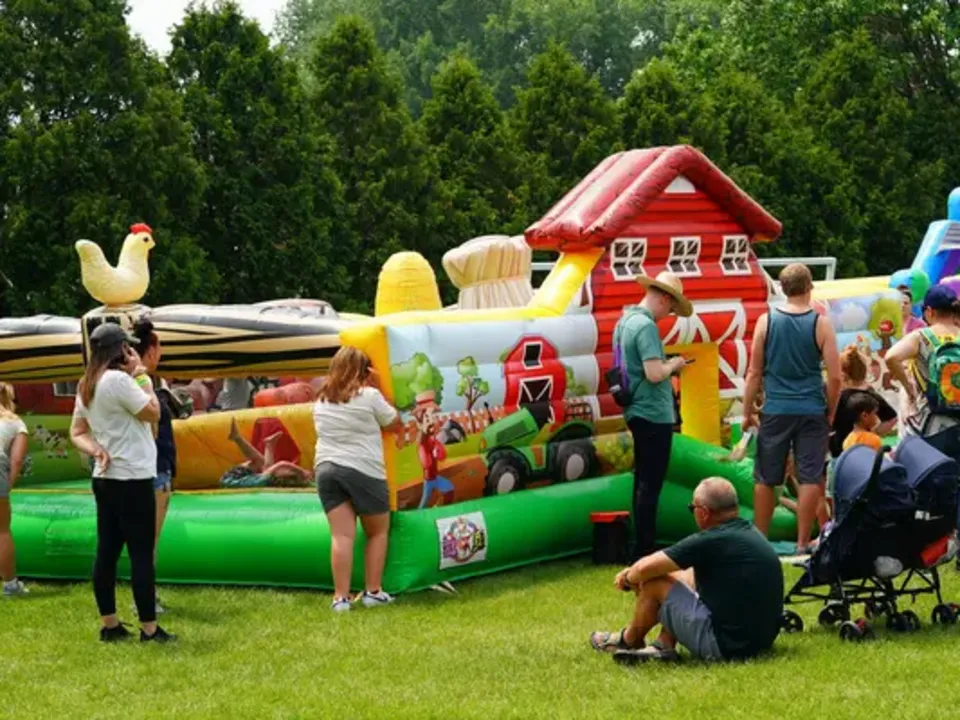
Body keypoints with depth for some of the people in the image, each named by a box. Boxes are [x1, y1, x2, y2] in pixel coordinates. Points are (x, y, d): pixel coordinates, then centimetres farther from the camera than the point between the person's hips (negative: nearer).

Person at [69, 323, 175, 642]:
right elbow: (153, 413, -13)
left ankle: (109, 625, 15)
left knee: (107, 552, 10)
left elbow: (77, 432, 12)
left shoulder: (87, 385, 11)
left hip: (105, 479, 9)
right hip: (132, 480, -9)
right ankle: (149, 629, -2)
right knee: (141, 555, -4)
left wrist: (96, 450, -5)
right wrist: (141, 376, -5)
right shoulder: (119, 380, -17)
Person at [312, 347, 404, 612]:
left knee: (342, 535, 0)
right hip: (364, 471, -4)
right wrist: (377, 388, 8)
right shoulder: (369, 395, -4)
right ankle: (373, 592, 12)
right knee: (378, 532, 13)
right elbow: (395, 423, 6)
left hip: (327, 470, 4)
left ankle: (341, 597, -7)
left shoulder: (322, 401, 12)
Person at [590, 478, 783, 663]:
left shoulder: (711, 541, -19)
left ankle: (629, 641, 27)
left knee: (653, 583, 2)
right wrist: (634, 573, 21)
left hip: (724, 645, -9)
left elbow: (645, 568, -13)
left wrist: (629, 578, 10)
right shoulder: (750, 533, 9)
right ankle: (663, 645, 15)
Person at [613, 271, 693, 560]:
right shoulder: (646, 326, -19)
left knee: (643, 481, 16)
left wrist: (667, 365, 14)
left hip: (637, 412, 10)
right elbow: (654, 373, -26)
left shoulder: (625, 320, 11)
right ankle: (644, 550, -3)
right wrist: (673, 365, -7)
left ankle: (641, 546, 23)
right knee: (650, 485, -5)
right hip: (653, 414, -10)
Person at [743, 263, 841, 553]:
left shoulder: (766, 321, -1)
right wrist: (831, 412, 8)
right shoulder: (821, 323, -5)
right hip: (811, 411, -1)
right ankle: (803, 543, 5)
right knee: (810, 478, 4)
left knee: (765, 479, 11)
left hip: (776, 411, 2)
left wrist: (747, 411, 11)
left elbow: (755, 372, 2)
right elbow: (834, 377, -5)